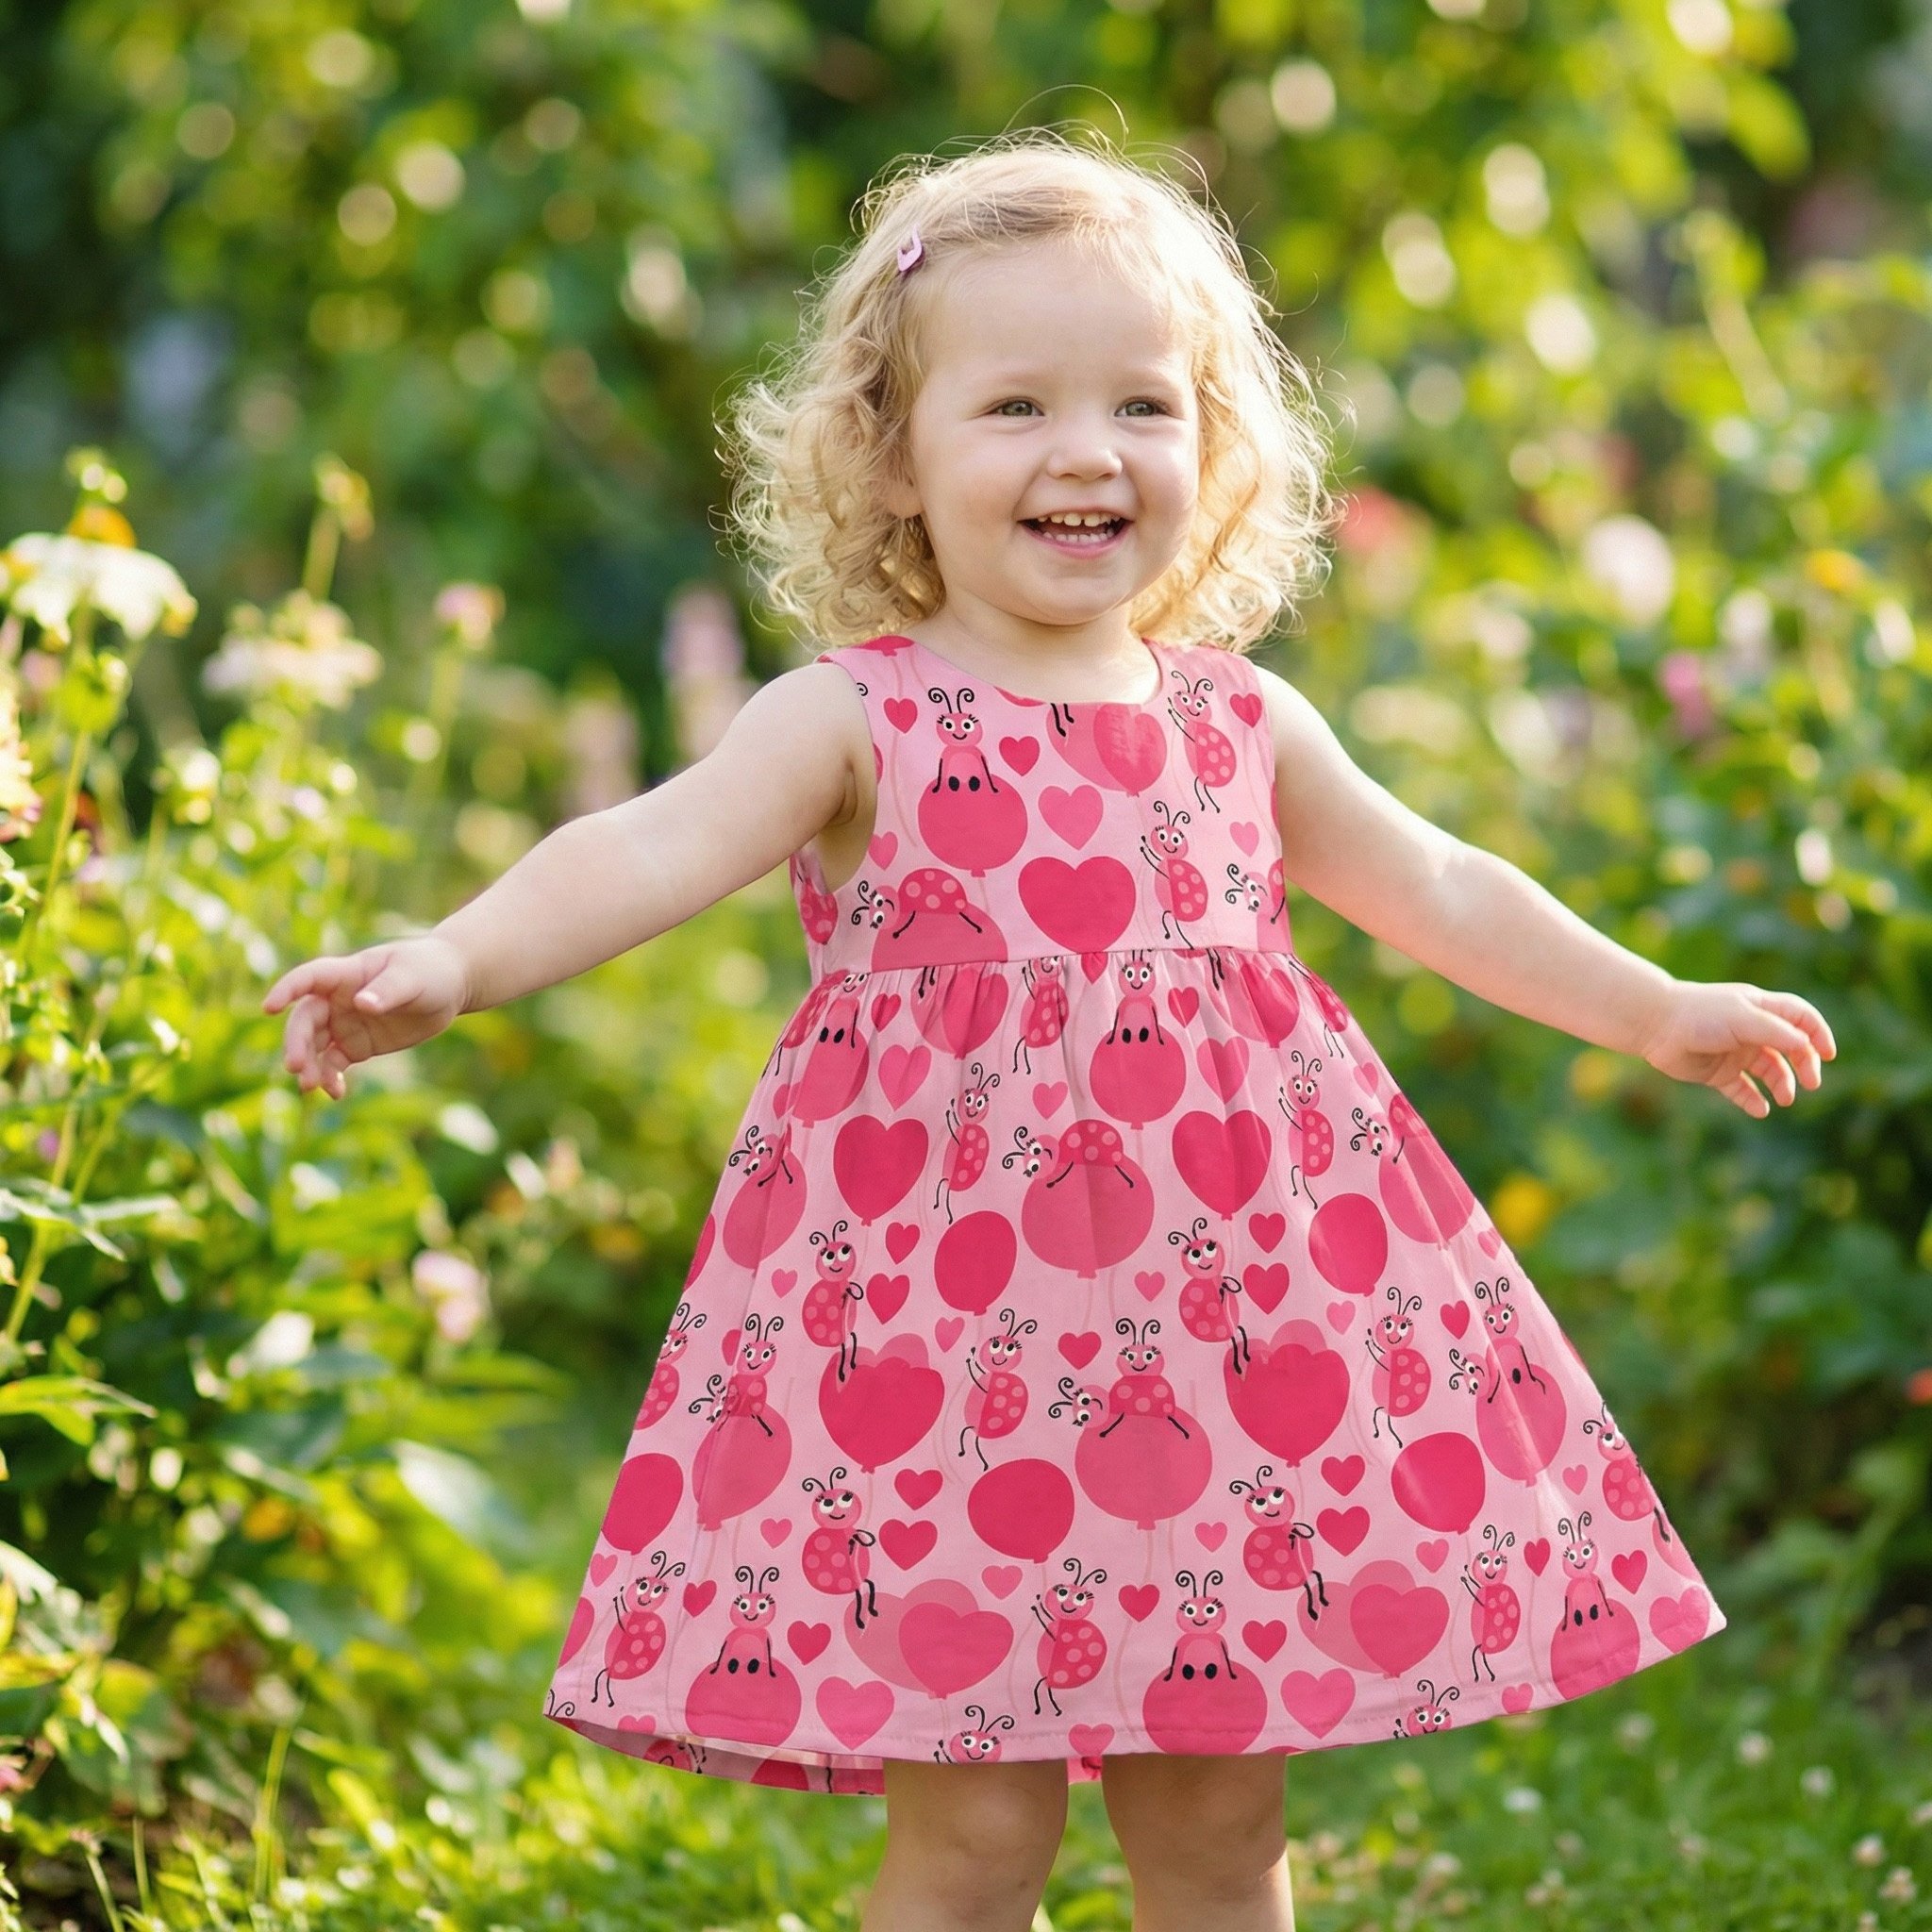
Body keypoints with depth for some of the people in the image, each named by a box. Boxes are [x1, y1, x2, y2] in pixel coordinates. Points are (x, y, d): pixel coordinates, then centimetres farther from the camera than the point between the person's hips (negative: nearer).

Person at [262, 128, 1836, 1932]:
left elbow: (1435, 888, 24)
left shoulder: (1241, 722, 9)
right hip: (940, 1337, -4)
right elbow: (655, 847, -21)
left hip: (1229, 1321, 4)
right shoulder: (858, 721, -5)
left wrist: (1660, 1010, 34)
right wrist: (453, 959, -40)